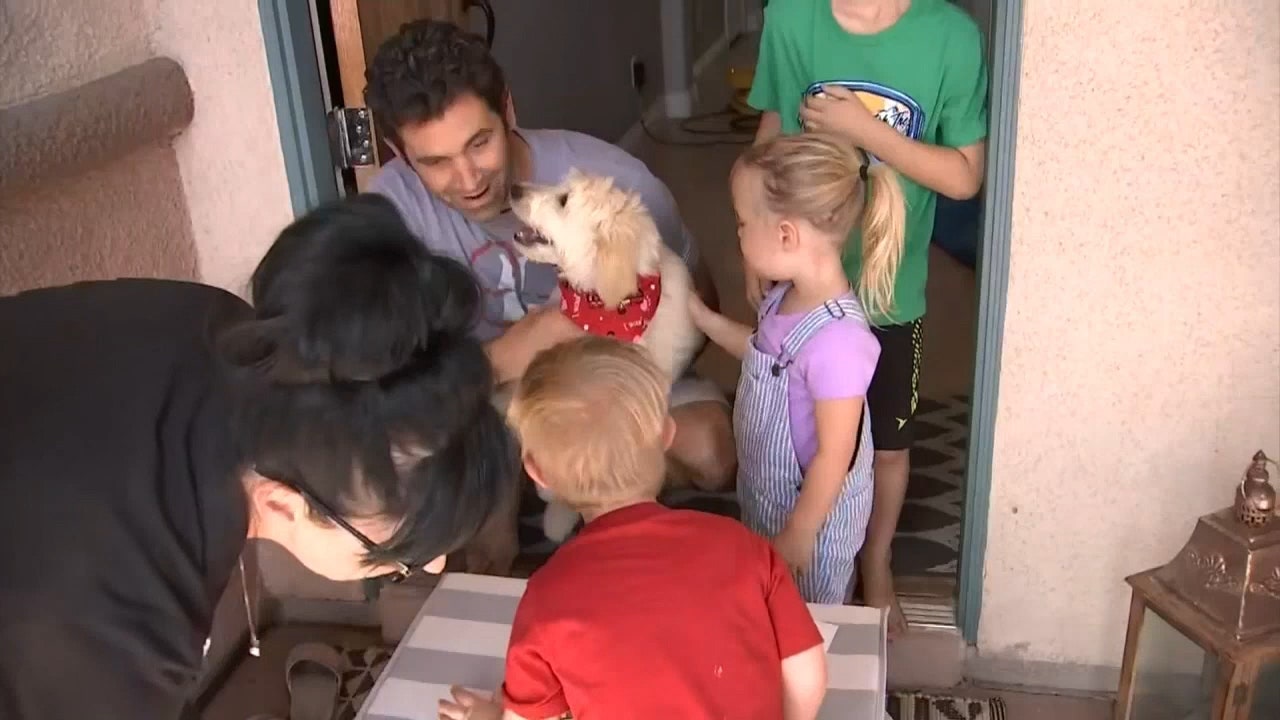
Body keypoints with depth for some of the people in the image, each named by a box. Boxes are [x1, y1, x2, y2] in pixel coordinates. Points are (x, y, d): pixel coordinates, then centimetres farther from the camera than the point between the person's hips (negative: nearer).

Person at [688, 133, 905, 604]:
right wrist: (702, 317, 9)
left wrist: (798, 535, -17)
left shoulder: (836, 339, -35)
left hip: (812, 510, -8)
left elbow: (834, 457, -27)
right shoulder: (789, 297, -9)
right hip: (771, 495, 8)